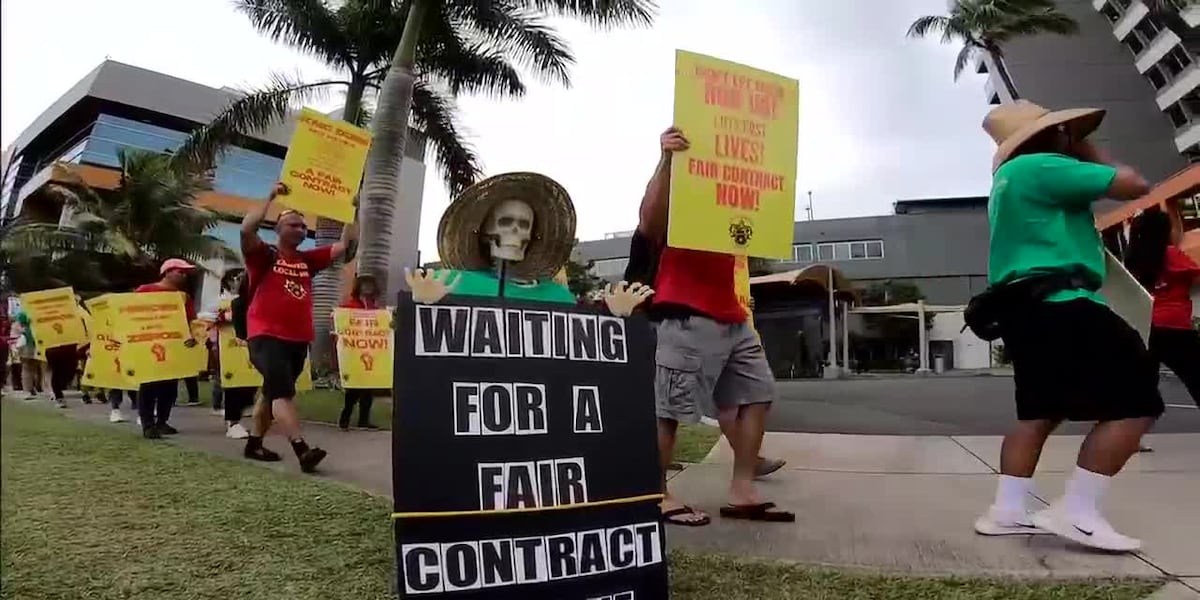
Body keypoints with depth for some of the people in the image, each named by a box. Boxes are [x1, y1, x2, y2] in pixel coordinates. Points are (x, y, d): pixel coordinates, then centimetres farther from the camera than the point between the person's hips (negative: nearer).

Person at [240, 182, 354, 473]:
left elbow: (343, 245, 12)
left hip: (298, 339, 7)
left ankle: (254, 443, 31)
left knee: (273, 393, 17)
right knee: (283, 392, -17)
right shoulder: (264, 256, -1)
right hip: (267, 337, -7)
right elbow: (247, 229, -19)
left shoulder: (307, 260, 13)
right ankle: (303, 451, -26)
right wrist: (272, 197, -14)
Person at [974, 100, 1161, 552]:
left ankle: (1007, 511, 12)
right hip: (1058, 303, -11)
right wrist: (1088, 150, 7)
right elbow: (1134, 185, -7)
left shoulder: (1008, 179, 23)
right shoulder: (1042, 167, -9)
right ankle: (1077, 512, -7)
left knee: (1040, 411, 14)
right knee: (1135, 399, -6)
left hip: (1027, 306, 11)